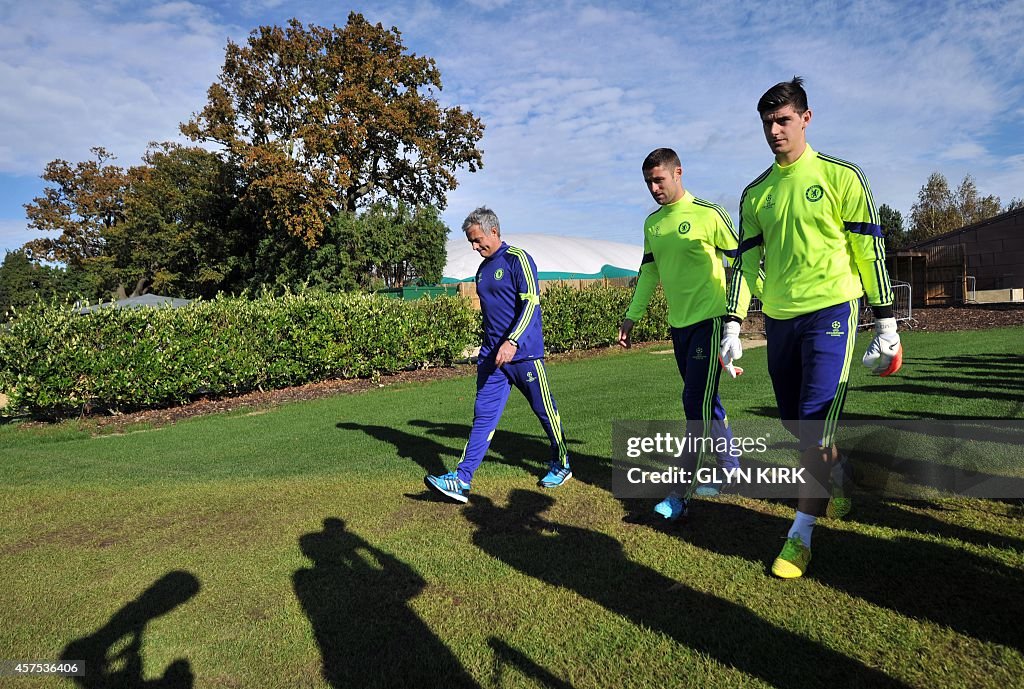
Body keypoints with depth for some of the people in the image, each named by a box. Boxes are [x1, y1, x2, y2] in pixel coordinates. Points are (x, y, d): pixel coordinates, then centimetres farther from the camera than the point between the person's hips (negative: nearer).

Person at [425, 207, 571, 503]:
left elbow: (531, 302, -17)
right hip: (491, 356, 7)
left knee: (545, 410, 7)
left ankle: (562, 466, 27)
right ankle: (462, 480, -4)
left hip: (523, 353, -7)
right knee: (483, 416, 0)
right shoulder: (482, 269, 16)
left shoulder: (517, 259, -8)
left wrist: (512, 341, -28)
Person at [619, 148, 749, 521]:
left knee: (696, 404, -8)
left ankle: (682, 492, -2)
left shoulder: (709, 213, -8)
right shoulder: (652, 223, 11)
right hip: (678, 323, 7)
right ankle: (731, 470, 30)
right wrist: (631, 316, 15)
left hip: (709, 319, -7)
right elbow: (648, 272, 18)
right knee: (704, 402, 14)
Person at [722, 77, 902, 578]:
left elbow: (869, 250, -1)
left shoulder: (839, 176, 0)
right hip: (779, 317, 5)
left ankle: (801, 533, 1)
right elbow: (746, 261, 10)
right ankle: (839, 485, 38)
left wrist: (886, 323, -3)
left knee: (815, 427, -11)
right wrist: (733, 326, 2)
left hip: (829, 311, -4)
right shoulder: (754, 193, 11)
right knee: (797, 426, 11)